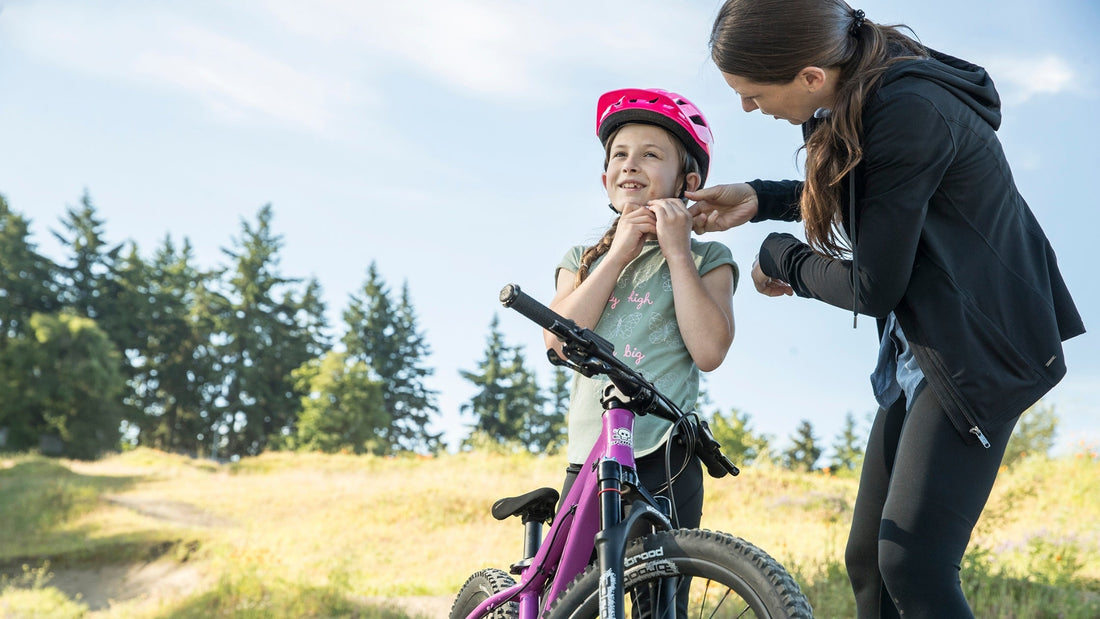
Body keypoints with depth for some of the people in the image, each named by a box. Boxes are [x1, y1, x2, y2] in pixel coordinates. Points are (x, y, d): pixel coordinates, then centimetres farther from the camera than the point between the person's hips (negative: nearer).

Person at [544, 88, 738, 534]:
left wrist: (677, 253, -6)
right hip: (587, 457, 3)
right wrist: (618, 255, -3)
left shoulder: (707, 259, 7)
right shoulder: (584, 259, 17)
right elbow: (557, 340, -1)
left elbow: (709, 350, -9)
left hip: (664, 459, -3)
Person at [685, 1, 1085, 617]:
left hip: (977, 355, -9)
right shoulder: (859, 90, 3)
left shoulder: (910, 113, -25)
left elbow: (872, 287, -20)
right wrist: (760, 199, 9)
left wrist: (779, 259, -2)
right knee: (868, 562, 9)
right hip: (921, 352, 9)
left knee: (912, 565, -16)